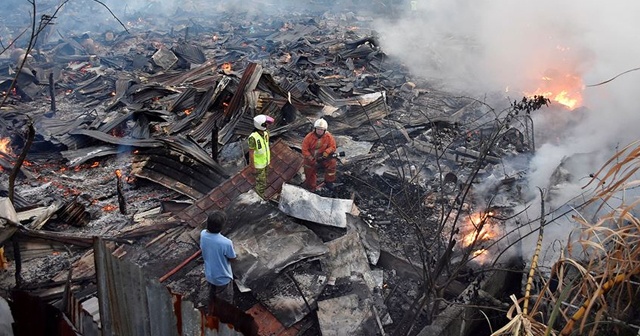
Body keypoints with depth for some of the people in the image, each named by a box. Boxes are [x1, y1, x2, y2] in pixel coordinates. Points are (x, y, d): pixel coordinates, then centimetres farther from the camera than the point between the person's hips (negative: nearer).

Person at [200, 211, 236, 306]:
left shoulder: (203, 234, -17)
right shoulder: (226, 242, -36)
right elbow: (232, 258, -16)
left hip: (209, 275, 6)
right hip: (223, 278, -6)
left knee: (212, 298, 31)